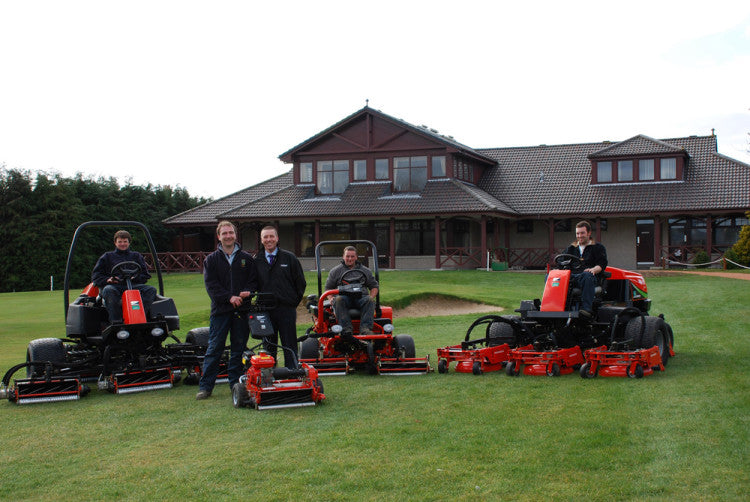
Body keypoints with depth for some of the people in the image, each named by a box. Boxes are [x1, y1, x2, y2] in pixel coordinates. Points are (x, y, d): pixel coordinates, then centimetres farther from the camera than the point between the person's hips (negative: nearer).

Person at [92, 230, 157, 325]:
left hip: (134, 286, 1)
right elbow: (95, 276, 18)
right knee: (108, 290, -39)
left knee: (151, 289, -29)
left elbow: (145, 275, 20)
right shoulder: (107, 256, 27)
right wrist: (107, 280, -4)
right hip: (114, 286, -1)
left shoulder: (136, 256, 30)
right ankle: (116, 322, -46)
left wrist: (135, 278, -4)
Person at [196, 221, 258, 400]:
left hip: (241, 309, 1)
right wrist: (230, 297, -16)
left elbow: (254, 279, 8)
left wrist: (247, 291, -14)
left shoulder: (246, 258, 11)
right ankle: (205, 387, 3)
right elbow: (211, 285, -3)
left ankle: (236, 384, 16)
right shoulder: (211, 260, 6)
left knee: (238, 348, 7)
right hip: (220, 310, -1)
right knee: (214, 349, -2)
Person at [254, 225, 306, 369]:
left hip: (286, 309, -2)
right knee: (269, 347, 8)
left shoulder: (289, 258, 4)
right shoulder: (256, 261, 8)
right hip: (265, 310, 2)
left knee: (289, 346, 1)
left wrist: (294, 301, 1)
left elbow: (301, 283, 6)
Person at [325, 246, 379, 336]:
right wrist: (331, 298, -2)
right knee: (338, 300, -36)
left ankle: (365, 328, -45)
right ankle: (346, 329, -46)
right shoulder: (335, 271, 19)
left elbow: (374, 286, 22)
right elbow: (328, 288, 19)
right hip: (344, 297, -1)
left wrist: (371, 297, 1)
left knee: (369, 300, -33)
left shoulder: (365, 271, 21)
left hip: (360, 298, 1)